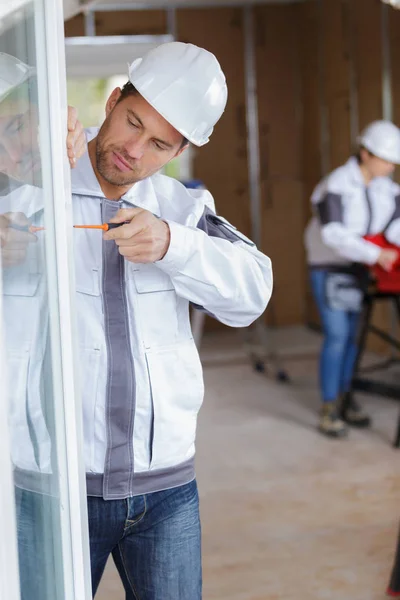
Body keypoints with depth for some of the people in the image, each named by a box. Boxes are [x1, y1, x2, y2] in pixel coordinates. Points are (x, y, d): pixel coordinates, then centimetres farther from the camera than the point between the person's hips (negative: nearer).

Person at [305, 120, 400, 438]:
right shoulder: (336, 185, -22)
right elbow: (334, 234, -31)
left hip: (357, 268, 7)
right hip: (329, 267, -6)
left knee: (352, 334, 8)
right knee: (336, 336, -11)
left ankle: (344, 399, 19)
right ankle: (329, 410, -4)